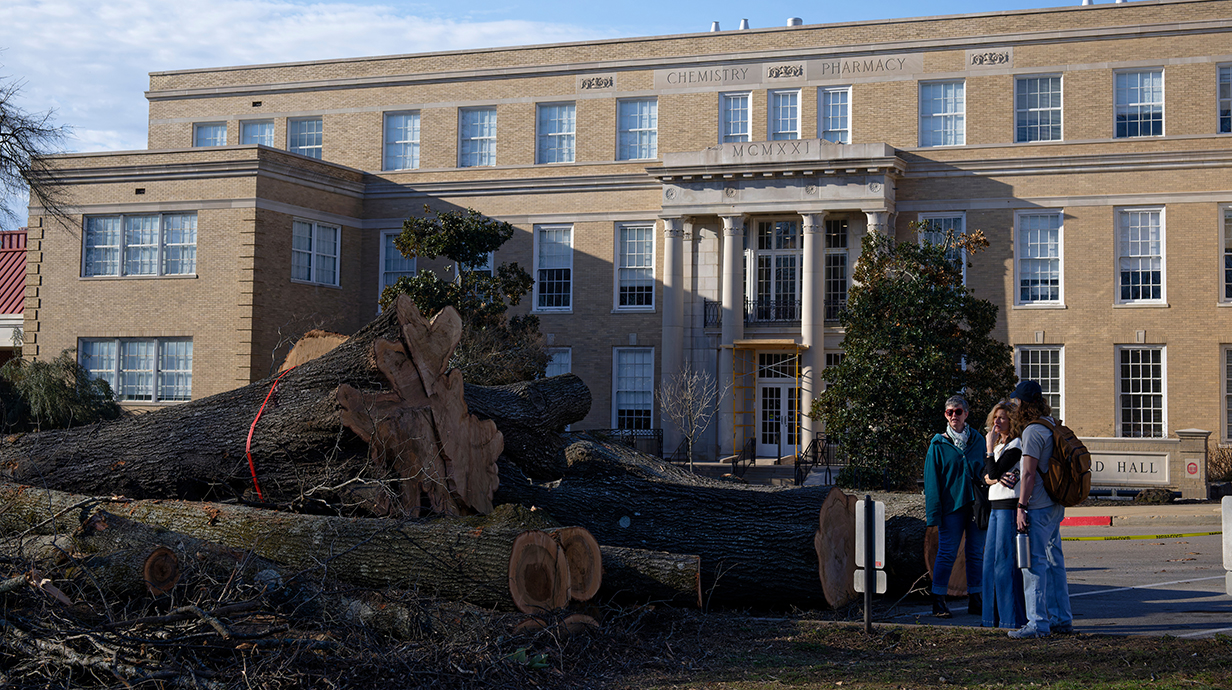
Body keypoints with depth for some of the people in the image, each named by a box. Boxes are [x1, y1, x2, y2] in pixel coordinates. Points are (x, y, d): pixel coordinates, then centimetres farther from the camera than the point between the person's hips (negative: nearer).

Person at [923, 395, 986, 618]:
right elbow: (932, 480, 0)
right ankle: (938, 602, 3)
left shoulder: (977, 439, 9)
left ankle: (974, 600, 16)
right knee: (947, 553, -3)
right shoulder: (939, 444, 1)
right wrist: (934, 513, -7)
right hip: (951, 506, -3)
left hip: (976, 504, 3)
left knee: (976, 553, 7)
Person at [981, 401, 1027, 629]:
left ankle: (1013, 618, -2)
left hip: (1010, 507, -9)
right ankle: (994, 615, 17)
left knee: (1006, 563, -7)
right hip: (996, 507, 9)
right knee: (990, 561, 11)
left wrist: (990, 447, -10)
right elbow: (985, 475, 13)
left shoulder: (1016, 444, -10)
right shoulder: (999, 445, 18)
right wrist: (996, 479, -8)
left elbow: (994, 471, -17)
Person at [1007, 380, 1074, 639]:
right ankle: (1061, 619, 18)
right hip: (1054, 505, 10)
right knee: (1054, 561, 13)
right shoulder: (1051, 427, 15)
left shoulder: (1032, 431, -14)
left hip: (1038, 506, -10)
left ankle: (1038, 622, -7)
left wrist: (1022, 507, -18)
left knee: (1034, 563, -7)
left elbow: (1029, 473, -18)